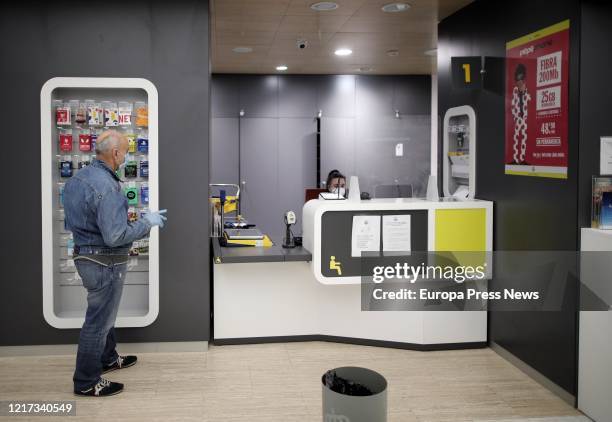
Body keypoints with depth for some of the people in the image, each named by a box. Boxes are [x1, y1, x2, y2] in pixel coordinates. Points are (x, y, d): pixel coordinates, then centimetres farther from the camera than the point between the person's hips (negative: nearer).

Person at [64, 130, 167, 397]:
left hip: (85, 255, 10)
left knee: (103, 312, 26)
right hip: (105, 263, -10)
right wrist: (147, 222, -17)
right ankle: (86, 382, 16)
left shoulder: (76, 179, 5)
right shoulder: (107, 187, -26)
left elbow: (72, 222, 14)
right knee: (99, 320, 3)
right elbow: (115, 236, -29)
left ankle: (107, 359, 44)